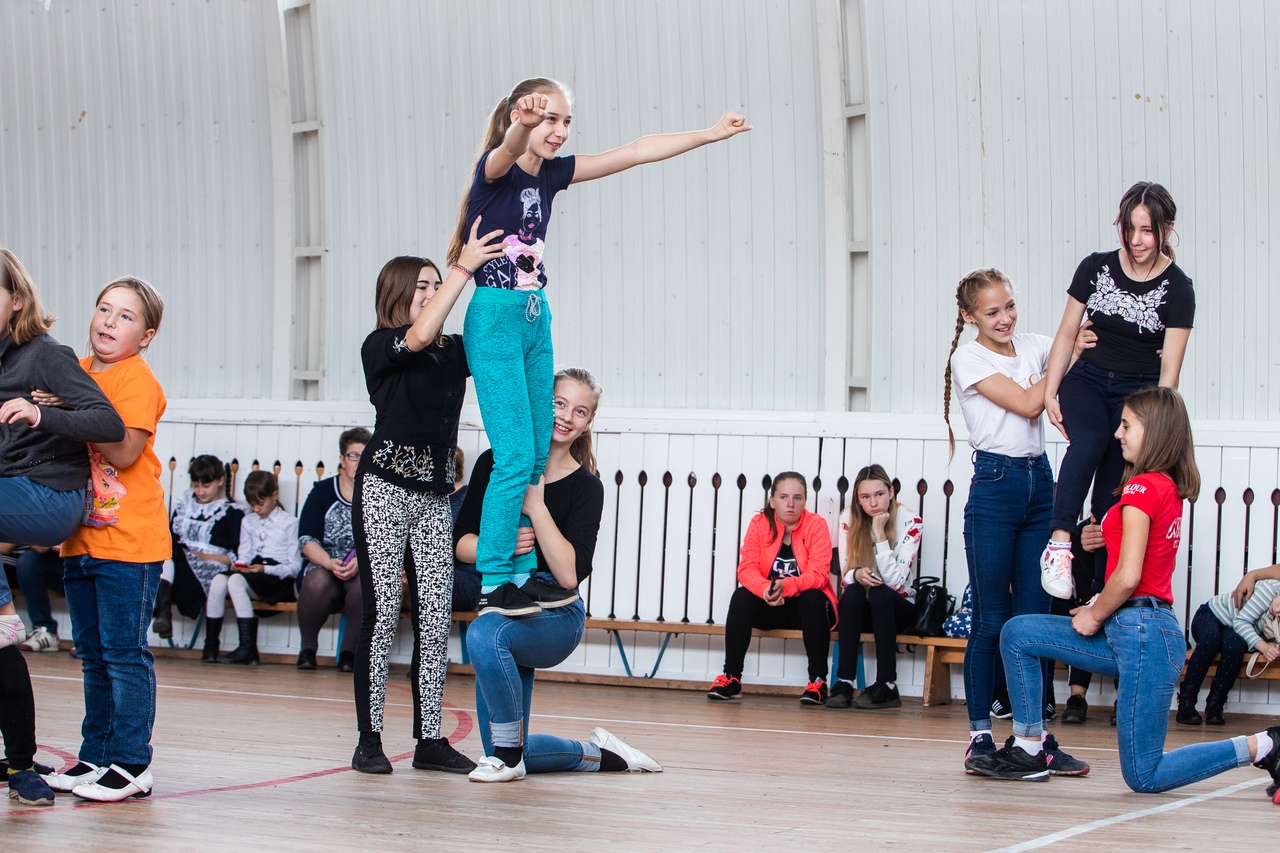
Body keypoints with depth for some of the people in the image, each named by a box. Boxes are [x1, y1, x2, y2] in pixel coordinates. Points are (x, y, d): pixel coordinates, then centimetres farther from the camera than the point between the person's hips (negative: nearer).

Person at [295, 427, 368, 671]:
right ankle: (308, 647, -11)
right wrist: (330, 563, -21)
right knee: (318, 581, -34)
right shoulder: (323, 491, 8)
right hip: (322, 567, 1)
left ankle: (348, 651, -18)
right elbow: (307, 540, -1)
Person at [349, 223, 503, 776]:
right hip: (385, 487, -5)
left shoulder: (456, 351, 11)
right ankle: (369, 738, 1)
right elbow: (417, 336, -23)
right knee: (381, 612, -6)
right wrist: (465, 267, -22)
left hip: (435, 496, 5)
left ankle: (430, 740, 5)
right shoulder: (379, 347, -4)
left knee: (436, 616, 1)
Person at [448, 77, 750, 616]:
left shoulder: (552, 174, 9)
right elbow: (507, 151, -37)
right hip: (496, 317, -8)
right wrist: (523, 125, -60)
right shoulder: (496, 168, -11)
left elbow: (633, 153, 12)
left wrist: (710, 135, 12)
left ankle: (520, 573, 14)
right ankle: (493, 586, -4)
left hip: (536, 320, 8)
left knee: (537, 459, 7)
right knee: (515, 458, -11)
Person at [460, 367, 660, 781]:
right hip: (500, 603, 5)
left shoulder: (586, 487, -9)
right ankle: (596, 753, 33)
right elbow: (460, 543, -3)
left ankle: (509, 754, -20)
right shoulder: (496, 463, -1)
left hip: (554, 615, -5)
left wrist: (536, 506, -25)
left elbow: (569, 575, -20)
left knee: (485, 635, -37)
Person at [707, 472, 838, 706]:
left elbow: (819, 575, -22)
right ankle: (731, 678, -20)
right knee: (741, 597, -24)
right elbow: (747, 568, -15)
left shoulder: (816, 525, -13)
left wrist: (785, 586, -40)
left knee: (814, 599, -33)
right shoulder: (759, 523, -6)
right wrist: (765, 589, -37)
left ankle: (818, 681, -27)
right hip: (769, 607, 2)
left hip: (807, 606, -2)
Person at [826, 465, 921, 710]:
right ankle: (844, 683, -33)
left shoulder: (909, 522, -14)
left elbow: (895, 581, -21)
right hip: (860, 607, 2)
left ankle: (887, 686, -31)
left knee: (880, 594, -34)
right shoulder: (849, 519, -6)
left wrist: (880, 534, -26)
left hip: (898, 606, -2)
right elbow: (845, 574, -4)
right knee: (853, 592, -31)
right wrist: (856, 574, -29)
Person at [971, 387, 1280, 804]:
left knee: (1144, 778, -4)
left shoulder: (1142, 488, -15)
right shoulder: (1170, 488, 13)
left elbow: (1128, 577, -19)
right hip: (1132, 632, 10)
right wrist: (1098, 608, 11)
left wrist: (1095, 616, -3)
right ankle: (1029, 750, 14)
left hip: (1142, 634, -10)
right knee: (1018, 634, 12)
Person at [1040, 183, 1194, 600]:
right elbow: (1067, 334, 5)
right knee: (1090, 439, -31)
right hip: (1087, 378, 1)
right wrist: (1050, 393, -2)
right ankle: (1059, 545, -35)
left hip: (1140, 389, -1)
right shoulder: (1095, 268, 0)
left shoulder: (1177, 288, -6)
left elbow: (1169, 368, -10)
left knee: (1113, 489, -12)